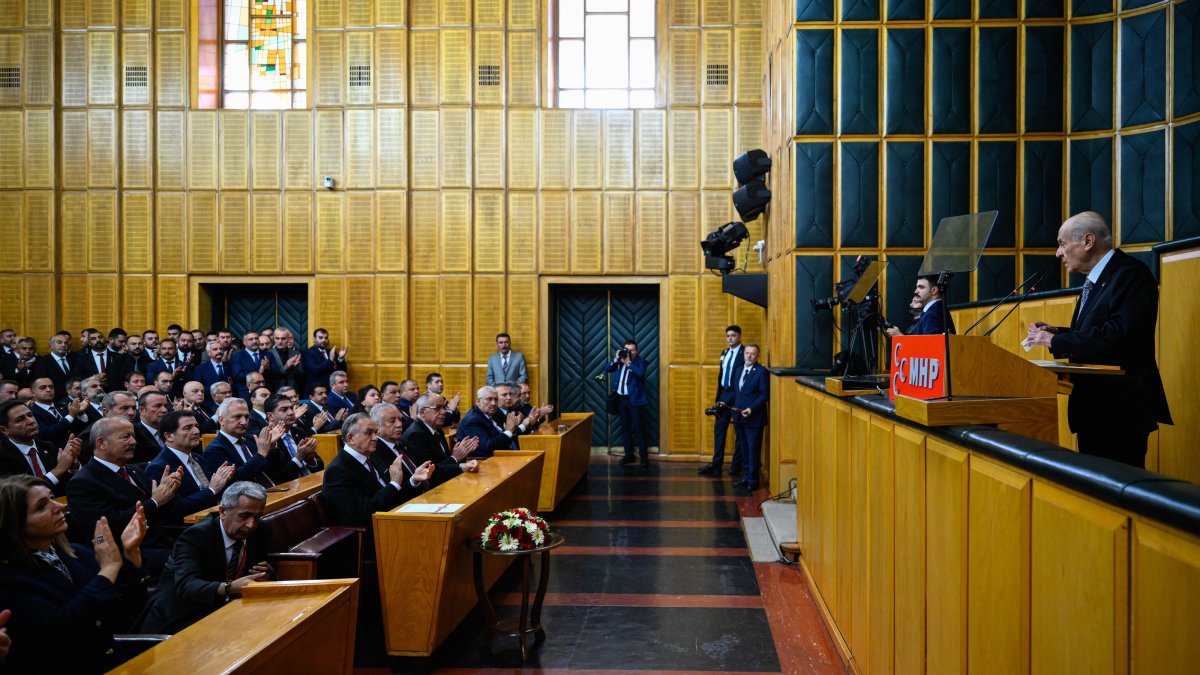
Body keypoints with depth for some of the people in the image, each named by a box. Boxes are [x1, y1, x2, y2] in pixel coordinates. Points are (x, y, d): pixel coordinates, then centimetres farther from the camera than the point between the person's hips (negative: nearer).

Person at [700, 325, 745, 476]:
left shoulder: (745, 353, -10)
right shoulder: (724, 353, 12)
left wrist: (728, 400, -16)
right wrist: (718, 397, 11)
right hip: (724, 395, 7)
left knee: (739, 432, 5)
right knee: (719, 429, 6)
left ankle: (736, 465, 14)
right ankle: (716, 465, 10)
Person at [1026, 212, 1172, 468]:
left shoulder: (1131, 275, -14)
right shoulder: (1095, 280, 16)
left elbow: (1118, 336, -26)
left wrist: (1055, 340, -19)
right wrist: (1056, 332, 3)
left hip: (1120, 407, -9)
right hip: (1094, 404, 9)